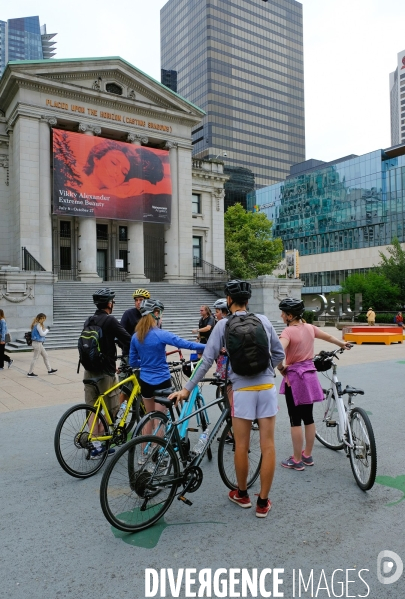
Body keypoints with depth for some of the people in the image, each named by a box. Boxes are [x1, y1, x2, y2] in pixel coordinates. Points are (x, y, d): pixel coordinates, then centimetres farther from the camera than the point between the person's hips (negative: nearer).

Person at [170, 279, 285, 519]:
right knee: (268, 445, 7)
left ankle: (242, 494, 30)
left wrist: (187, 388, -4)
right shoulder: (264, 320, 5)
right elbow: (279, 354, 10)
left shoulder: (224, 325, -3)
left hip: (242, 389, -2)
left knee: (242, 446, 12)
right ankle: (263, 502, 16)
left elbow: (207, 360, -8)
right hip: (267, 387, 3)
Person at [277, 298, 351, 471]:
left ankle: (297, 460, 12)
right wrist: (343, 344, 40)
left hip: (295, 376, -7)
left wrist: (281, 367, -17)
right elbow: (328, 336, 22)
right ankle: (307, 455, 27)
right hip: (310, 374, 7)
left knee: (295, 420, 2)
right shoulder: (310, 328, 5)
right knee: (308, 417, 15)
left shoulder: (288, 331, -16)